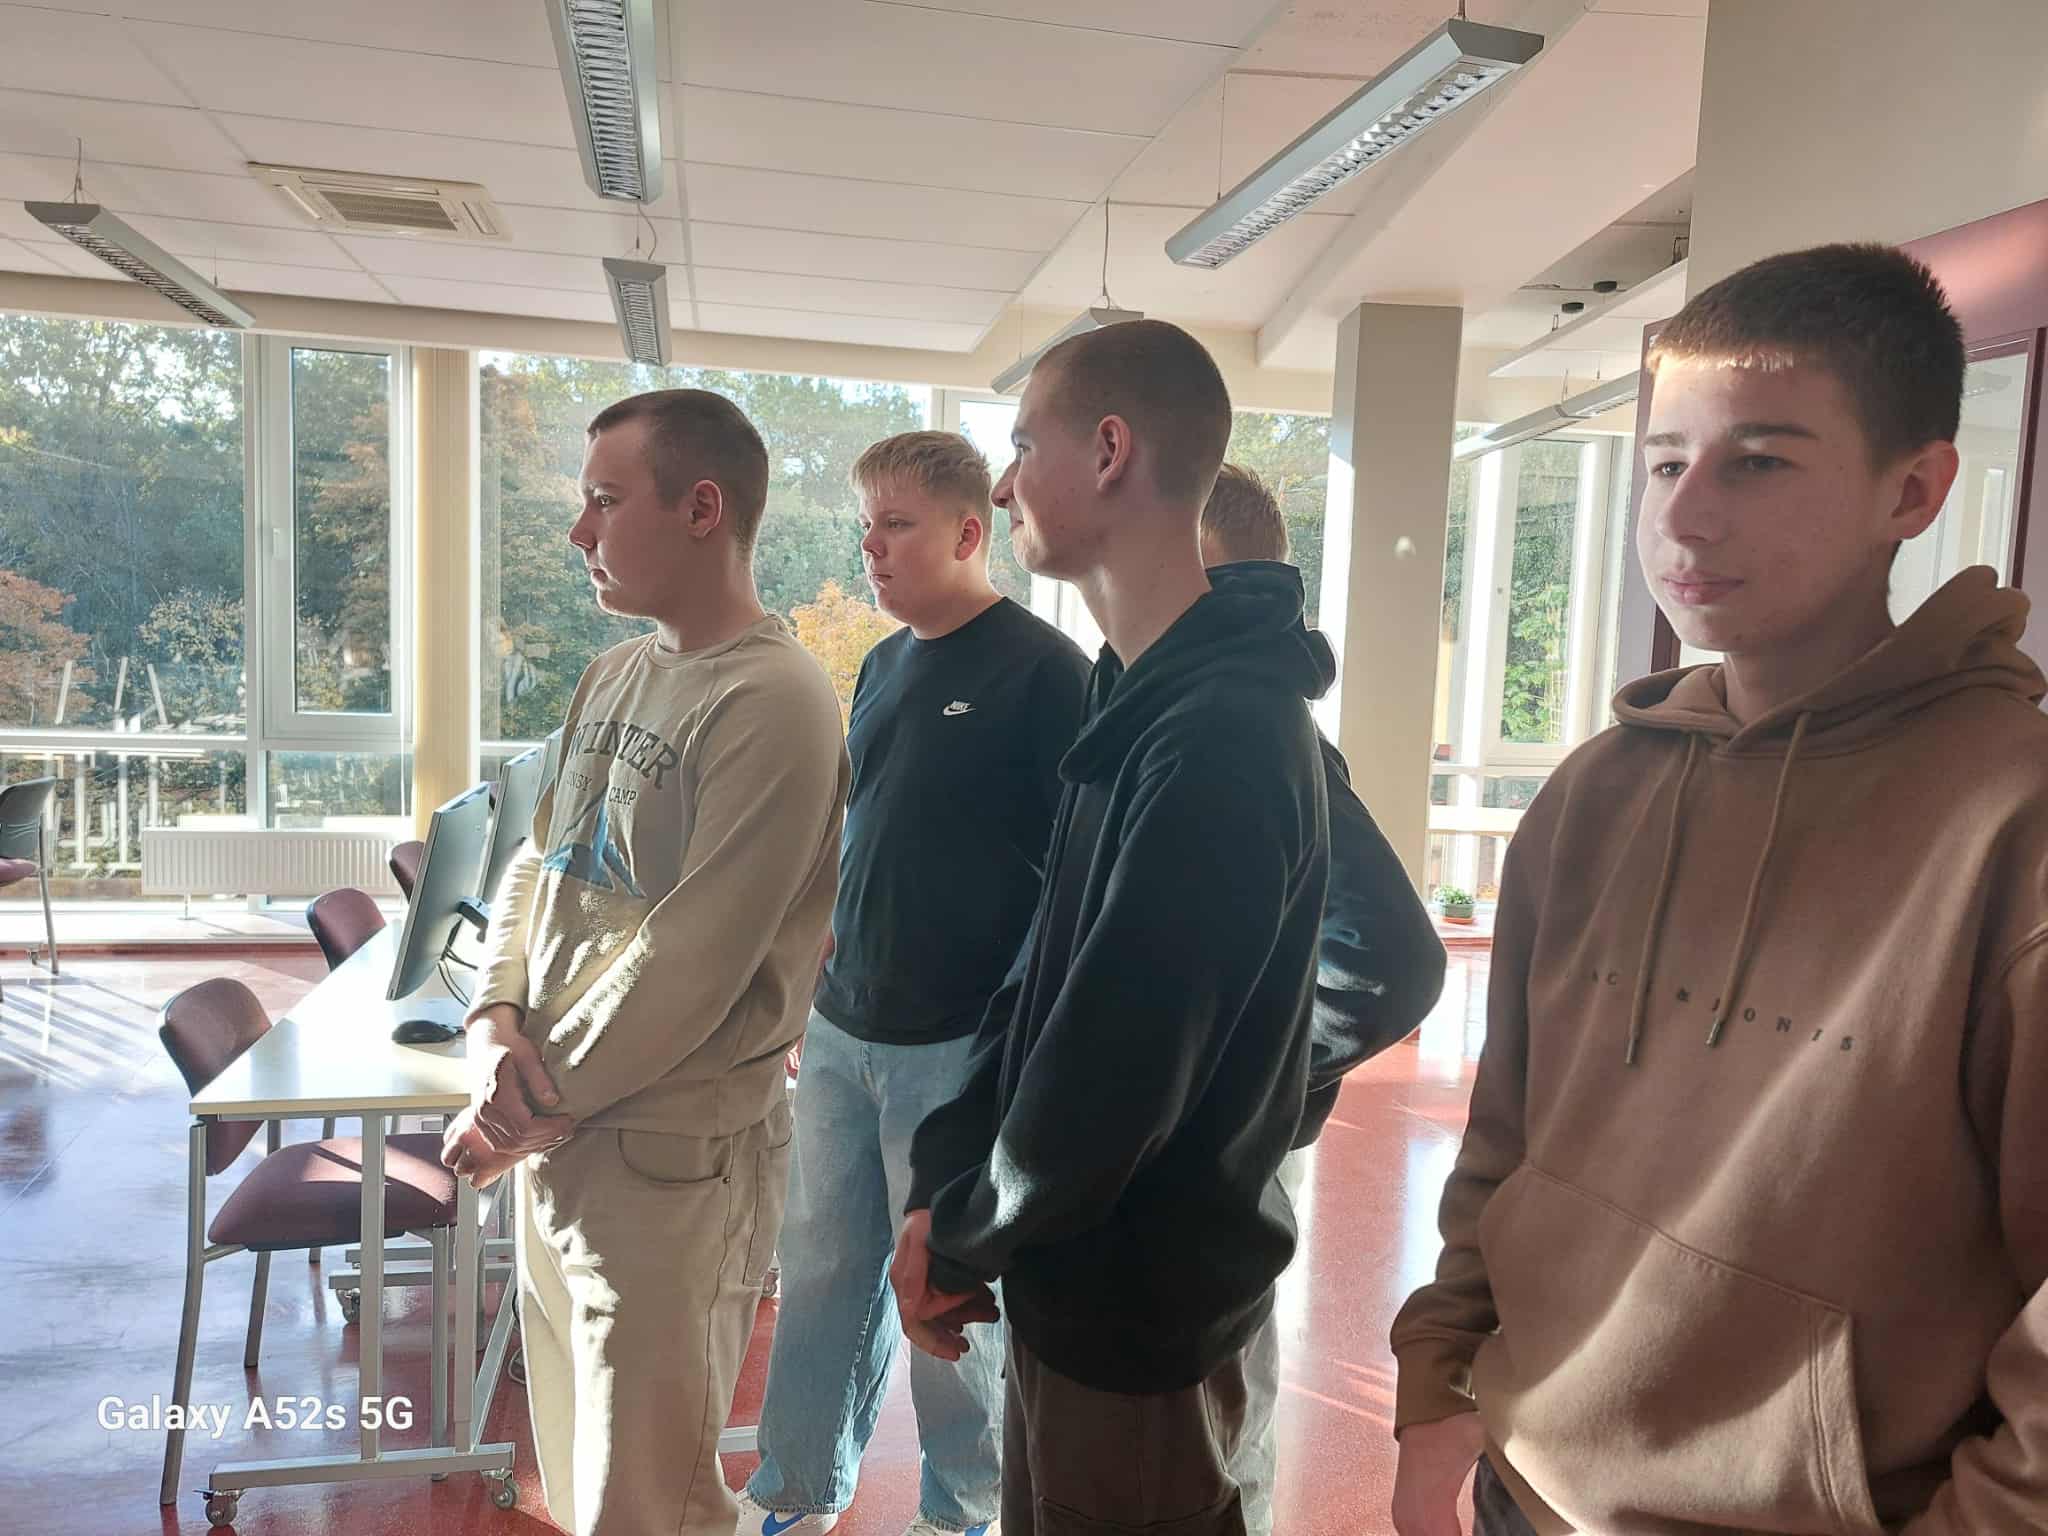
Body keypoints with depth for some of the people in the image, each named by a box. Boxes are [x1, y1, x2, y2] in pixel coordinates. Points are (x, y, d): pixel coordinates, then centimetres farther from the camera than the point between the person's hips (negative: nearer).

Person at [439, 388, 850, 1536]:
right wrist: (497, 1022, -6)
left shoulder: (771, 702, -19)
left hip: (668, 1158, -8)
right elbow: (540, 865, 11)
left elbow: (691, 963, -22)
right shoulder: (618, 674, 9)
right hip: (556, 1136, 8)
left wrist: (538, 1109, -13)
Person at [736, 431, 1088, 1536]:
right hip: (843, 1033, 6)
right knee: (820, 1270, 16)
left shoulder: (1042, 674, -12)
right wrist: (823, 990, 17)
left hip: (958, 1045, -6)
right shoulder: (883, 667, 10)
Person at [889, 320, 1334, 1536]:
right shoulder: (1145, 703, 5)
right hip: (1081, 1278, 9)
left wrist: (958, 1242, -10)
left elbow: (1112, 1078, -28)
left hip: (1142, 1306, -8)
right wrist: (943, 1185, -2)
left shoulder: (1219, 740, -28)